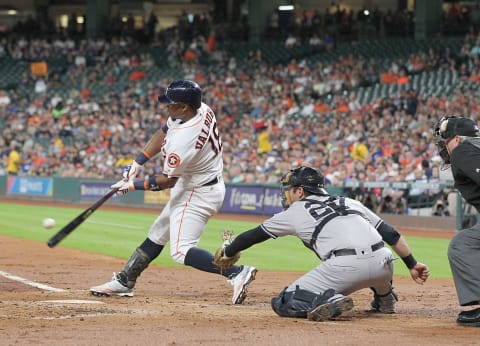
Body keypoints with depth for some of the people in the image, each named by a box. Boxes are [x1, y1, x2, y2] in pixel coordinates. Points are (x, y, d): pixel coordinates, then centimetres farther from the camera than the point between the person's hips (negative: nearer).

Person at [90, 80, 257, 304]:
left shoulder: (184, 138, -32)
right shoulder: (202, 110, -6)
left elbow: (168, 180, -21)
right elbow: (163, 133, 9)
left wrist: (134, 185, -9)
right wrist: (138, 162, 5)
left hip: (198, 194, -10)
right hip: (189, 187, 10)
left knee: (181, 250, -15)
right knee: (157, 235, 18)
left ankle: (237, 272, -23)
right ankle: (124, 281, 30)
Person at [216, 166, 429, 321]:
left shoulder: (295, 211, 20)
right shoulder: (348, 202, 29)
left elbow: (253, 235, 31)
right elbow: (390, 234, 22)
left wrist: (227, 253, 46)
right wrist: (412, 265, 24)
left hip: (345, 267, -6)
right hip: (382, 265, 6)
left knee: (284, 303, 3)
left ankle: (329, 301, -21)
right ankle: (385, 300, 32)